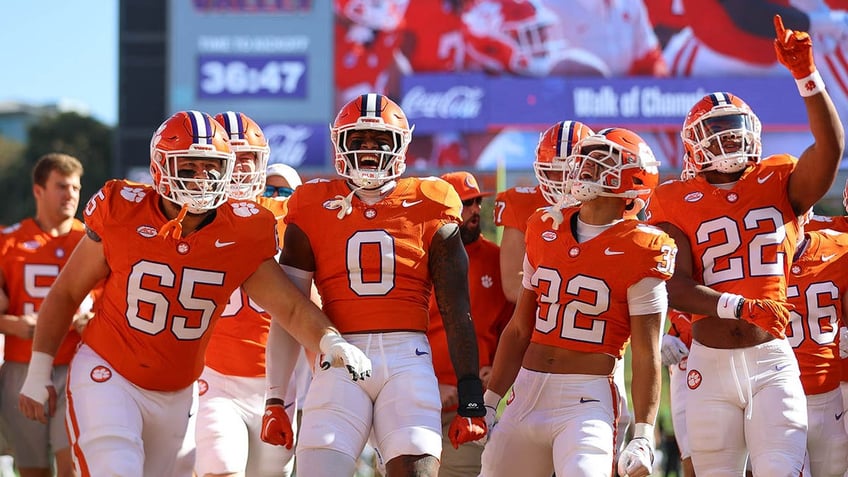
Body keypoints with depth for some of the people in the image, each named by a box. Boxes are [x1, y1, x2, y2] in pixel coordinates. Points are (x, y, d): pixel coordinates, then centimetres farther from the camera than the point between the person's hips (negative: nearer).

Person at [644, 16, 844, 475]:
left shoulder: (779, 182, 6)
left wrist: (806, 75, -24)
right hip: (711, 364, 1)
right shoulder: (677, 201, 3)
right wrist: (738, 307, -23)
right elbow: (676, 288, -8)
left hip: (772, 361, 0)